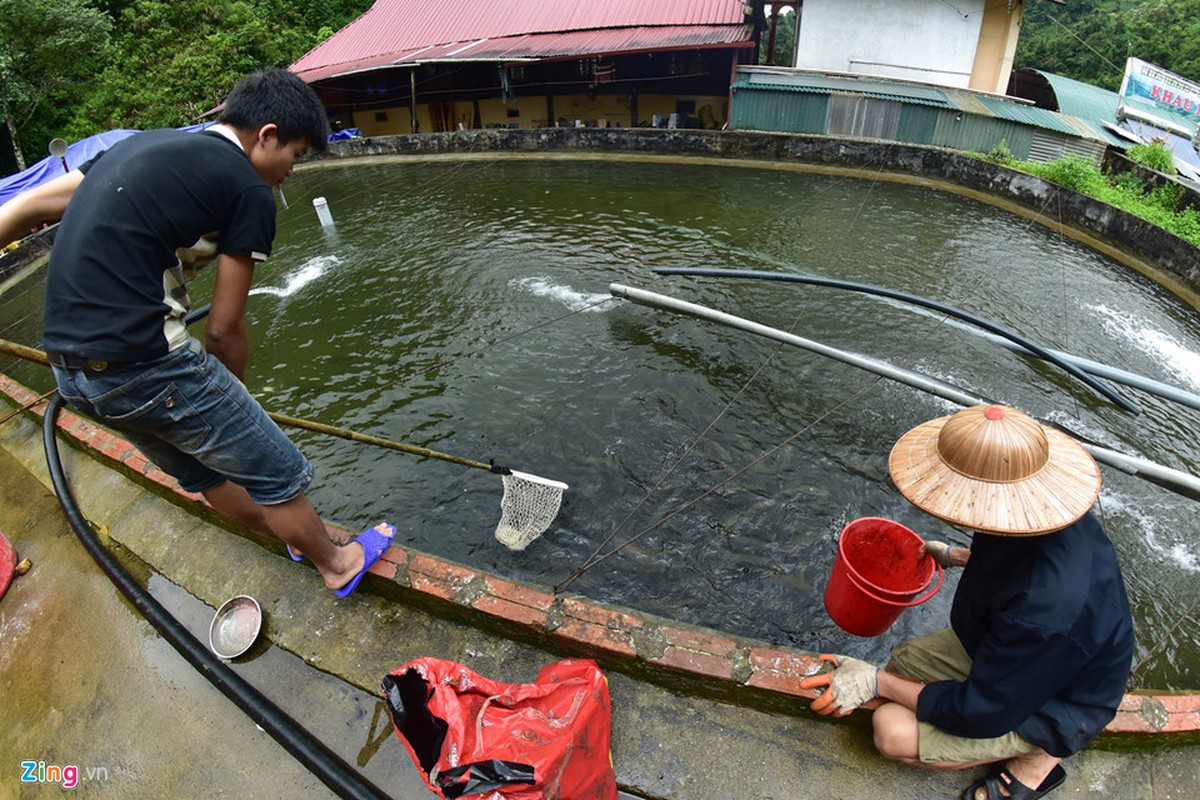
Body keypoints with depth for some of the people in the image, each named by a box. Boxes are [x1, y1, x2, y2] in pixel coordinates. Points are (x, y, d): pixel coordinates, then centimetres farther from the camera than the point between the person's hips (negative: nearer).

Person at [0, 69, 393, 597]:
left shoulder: (142, 145, 15)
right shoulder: (249, 191, -8)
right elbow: (224, 329, -5)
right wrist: (233, 395, 13)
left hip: (68, 367, 10)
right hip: (145, 364, -9)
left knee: (203, 471, 26)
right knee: (277, 475, 9)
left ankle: (296, 535, 47)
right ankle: (337, 564, 30)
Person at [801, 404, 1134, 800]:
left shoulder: (1047, 612, -42)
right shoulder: (1050, 512, -19)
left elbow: (979, 712, -27)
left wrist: (878, 682, -19)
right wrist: (954, 556, 15)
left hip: (1053, 705, -8)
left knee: (893, 731, -17)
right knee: (902, 659, 11)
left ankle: (1036, 756, 3)